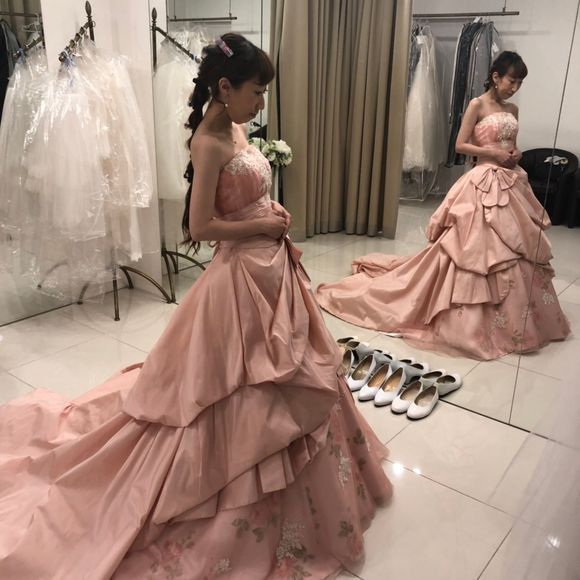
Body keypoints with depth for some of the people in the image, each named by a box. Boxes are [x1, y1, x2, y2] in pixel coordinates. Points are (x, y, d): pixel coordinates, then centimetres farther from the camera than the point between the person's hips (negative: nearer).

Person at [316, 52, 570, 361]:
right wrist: (493, 153, -17)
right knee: (478, 248, -5)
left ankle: (514, 318, 24)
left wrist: (516, 155, -1)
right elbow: (460, 145, -10)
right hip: (485, 181, -7)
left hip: (511, 182, 7)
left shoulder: (512, 110, 14)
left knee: (517, 249, 10)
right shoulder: (477, 105, -5)